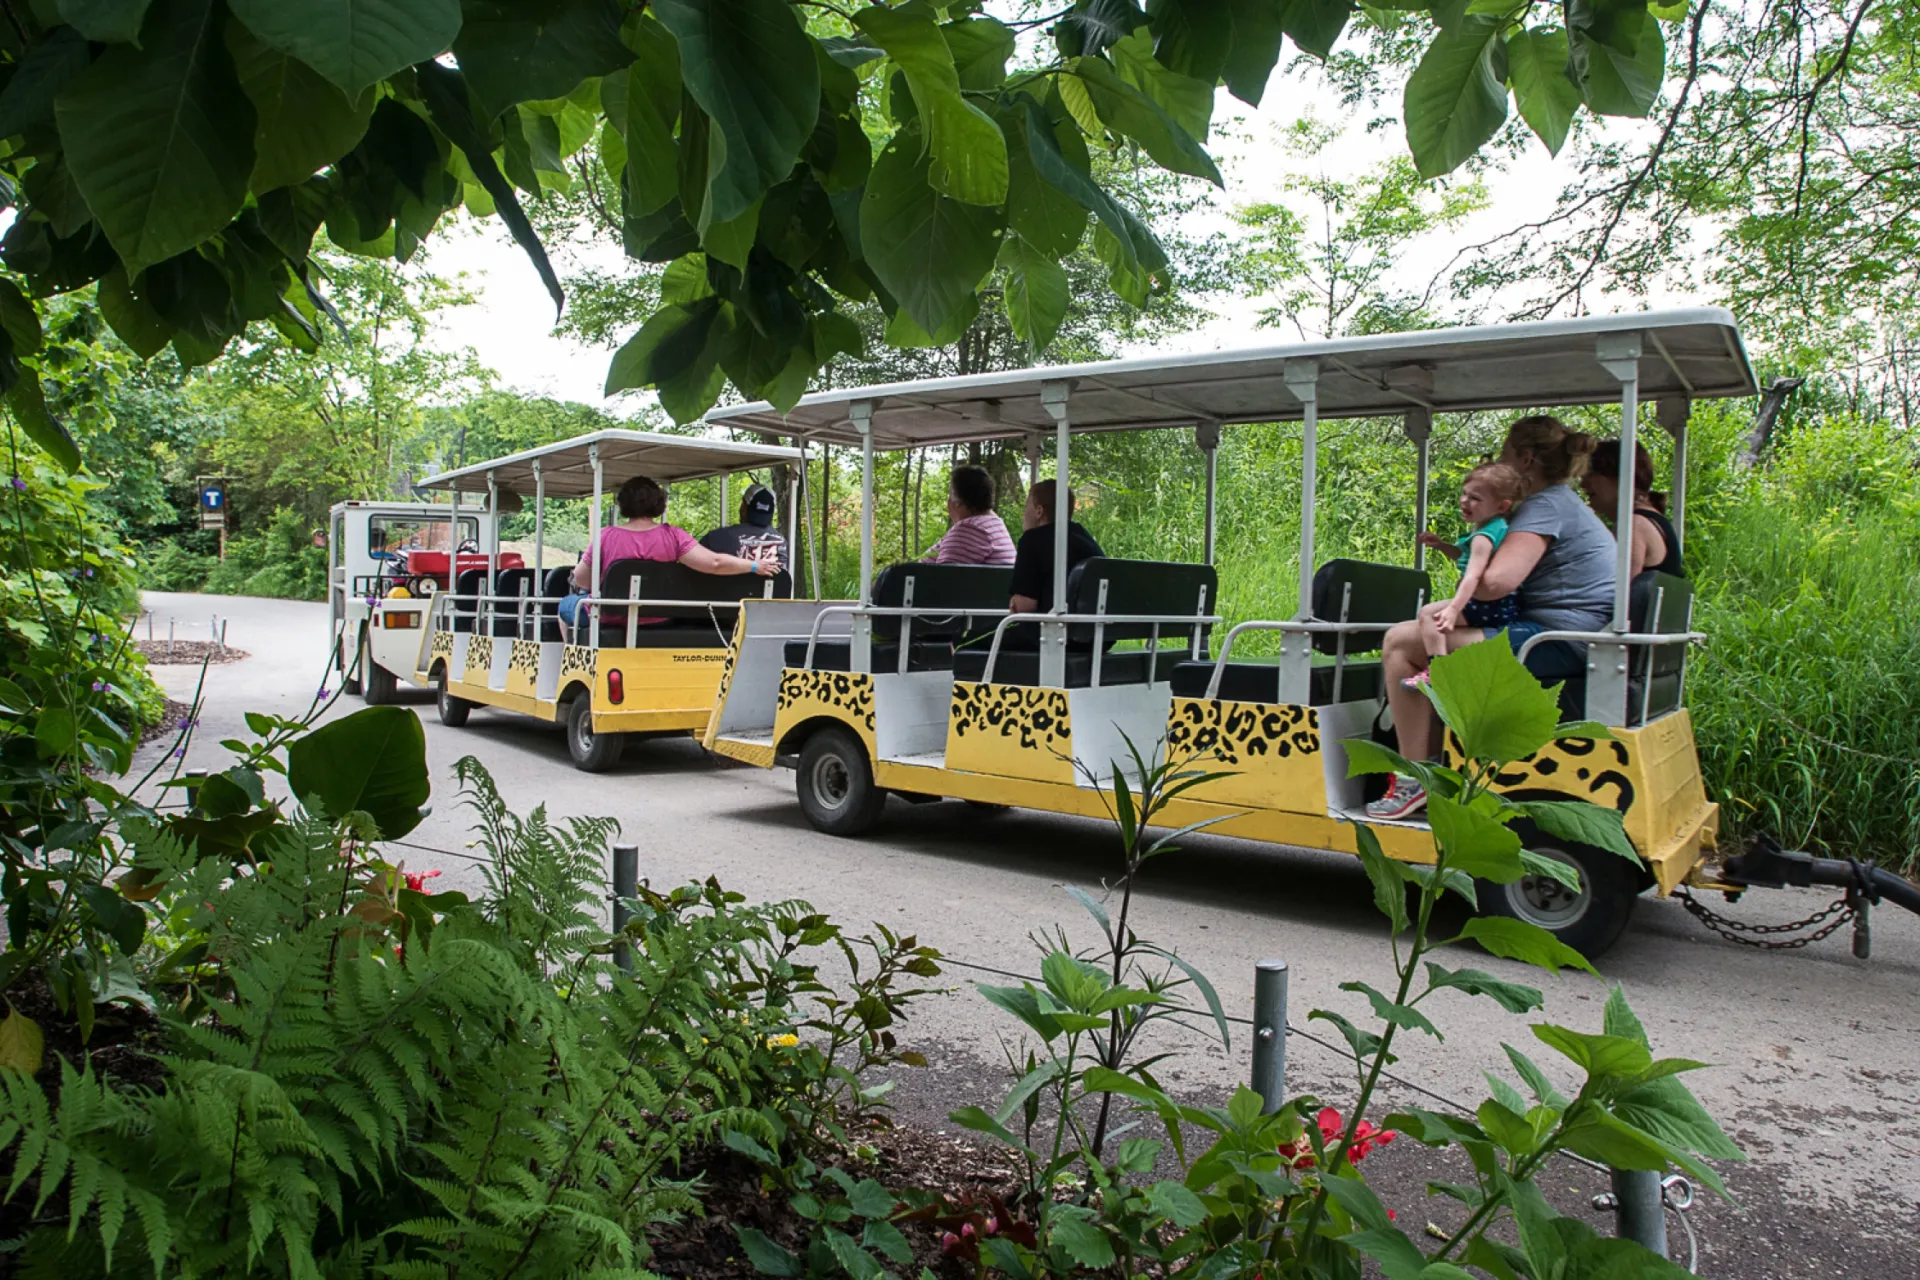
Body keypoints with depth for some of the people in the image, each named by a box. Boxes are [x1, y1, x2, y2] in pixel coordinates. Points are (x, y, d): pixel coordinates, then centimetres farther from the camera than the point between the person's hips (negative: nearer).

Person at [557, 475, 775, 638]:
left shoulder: (606, 536, -13)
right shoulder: (673, 536, -11)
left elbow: (581, 579, -6)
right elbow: (714, 563, -18)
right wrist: (755, 566, -7)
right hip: (659, 622, 2)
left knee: (567, 604, 24)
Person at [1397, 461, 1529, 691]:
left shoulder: (1484, 536, -19)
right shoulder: (1497, 527, 13)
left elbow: (1473, 576, -30)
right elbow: (1468, 558, 31)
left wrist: (1454, 608, -38)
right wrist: (1442, 545, 20)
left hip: (1490, 609, -11)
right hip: (1502, 608, 11)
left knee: (1428, 613, -19)